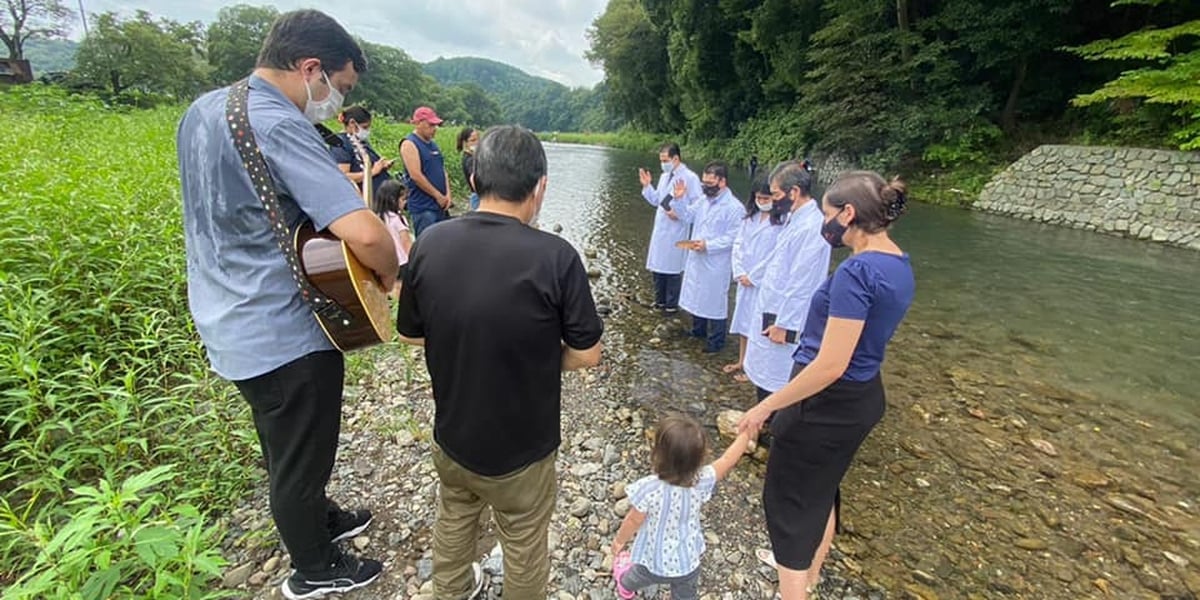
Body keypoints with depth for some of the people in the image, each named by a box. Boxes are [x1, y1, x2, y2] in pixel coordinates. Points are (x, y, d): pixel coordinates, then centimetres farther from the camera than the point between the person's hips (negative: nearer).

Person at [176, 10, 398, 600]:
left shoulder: (201, 110, 7)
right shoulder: (279, 126, -24)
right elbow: (365, 234, -36)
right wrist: (393, 276, -15)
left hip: (229, 323, 9)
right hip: (283, 334, -9)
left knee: (284, 445, 27)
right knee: (300, 457, 12)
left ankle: (319, 518, 51)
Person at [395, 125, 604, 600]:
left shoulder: (429, 243, -14)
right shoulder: (556, 257, -27)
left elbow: (410, 334, 0)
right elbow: (586, 354, -15)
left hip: (451, 435, 5)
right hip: (522, 448, -4)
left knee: (453, 520, 32)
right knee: (524, 547, 23)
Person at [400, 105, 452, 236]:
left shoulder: (433, 144, 16)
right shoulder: (409, 144, -9)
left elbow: (442, 170, 16)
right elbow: (416, 176, -18)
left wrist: (447, 194, 1)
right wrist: (438, 196, -13)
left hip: (441, 206, 8)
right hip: (423, 207, -8)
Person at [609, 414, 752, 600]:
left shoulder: (648, 489, -36)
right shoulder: (701, 481, -29)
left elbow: (633, 521, -19)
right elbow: (728, 459, -13)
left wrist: (619, 540, 1)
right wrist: (747, 431, -3)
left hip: (655, 562, -1)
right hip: (688, 563, 2)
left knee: (638, 577, 32)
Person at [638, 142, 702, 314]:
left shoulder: (690, 178, -13)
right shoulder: (664, 176, 10)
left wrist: (680, 215, -19)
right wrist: (646, 186, 6)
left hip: (676, 232, -7)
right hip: (660, 229, 7)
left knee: (673, 268, 4)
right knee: (657, 266, 13)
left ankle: (672, 305, 20)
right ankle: (660, 300, 30)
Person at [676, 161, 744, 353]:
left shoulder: (734, 207, -18)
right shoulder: (703, 201, 5)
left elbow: (732, 238, -19)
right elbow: (687, 216, 14)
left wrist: (708, 245, -27)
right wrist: (679, 199, -1)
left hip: (716, 264, -7)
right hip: (696, 259, 8)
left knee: (714, 301, 5)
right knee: (696, 296, 20)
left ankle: (716, 340, 20)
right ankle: (698, 330, 40)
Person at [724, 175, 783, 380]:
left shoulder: (782, 222, -15)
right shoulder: (750, 218, 6)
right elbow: (738, 245, 6)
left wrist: (753, 276, -12)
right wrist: (740, 272, -5)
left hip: (766, 282, -6)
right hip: (745, 280, 7)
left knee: (759, 325, 3)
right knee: (744, 320, 16)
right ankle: (741, 361, 32)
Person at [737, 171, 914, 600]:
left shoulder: (857, 271, -26)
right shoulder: (900, 266, 3)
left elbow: (830, 365, -28)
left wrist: (766, 406, -20)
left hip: (828, 403, -9)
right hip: (864, 397, 10)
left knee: (788, 501, 11)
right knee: (822, 491, 28)